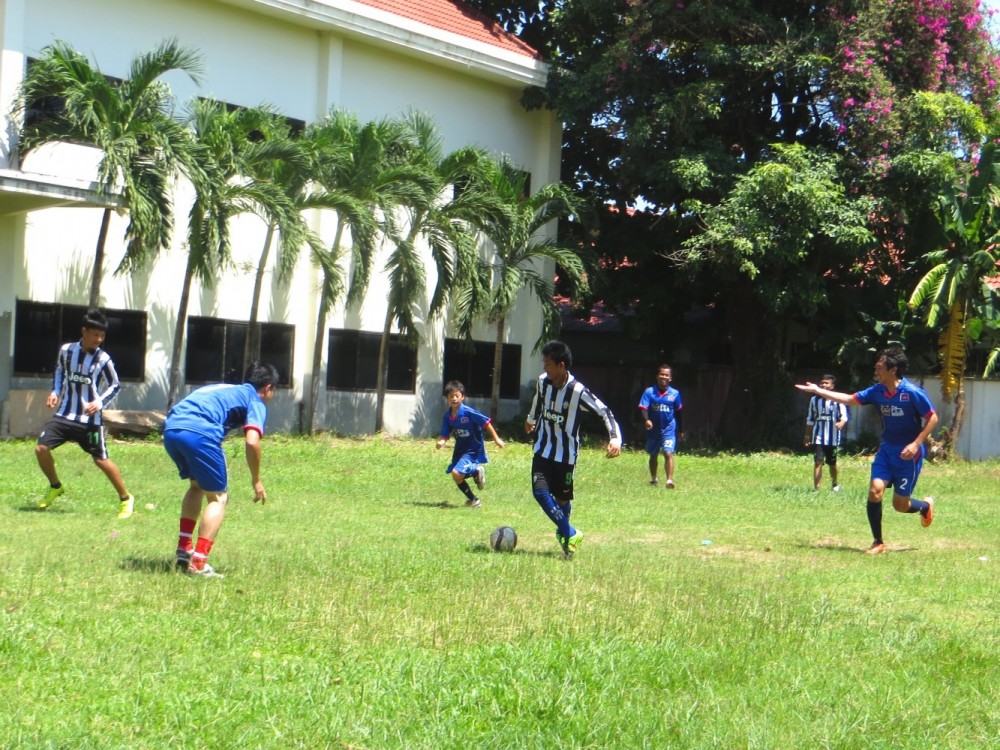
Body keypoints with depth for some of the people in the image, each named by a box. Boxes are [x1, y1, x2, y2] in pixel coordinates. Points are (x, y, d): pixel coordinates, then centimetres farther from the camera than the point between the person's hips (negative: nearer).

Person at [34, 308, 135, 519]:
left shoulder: (103, 359, -10)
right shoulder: (66, 350, -2)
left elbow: (115, 385, 1)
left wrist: (100, 401, -15)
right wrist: (55, 392, 4)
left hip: (90, 419, -3)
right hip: (64, 414, 3)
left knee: (101, 460, -4)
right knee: (41, 448, -6)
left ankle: (126, 498, 13)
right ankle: (55, 487, 20)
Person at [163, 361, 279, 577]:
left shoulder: (225, 389, 35)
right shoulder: (255, 402, 13)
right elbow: (252, 441, -4)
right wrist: (256, 481, 6)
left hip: (170, 428, 7)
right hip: (199, 432, -7)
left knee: (197, 485, 29)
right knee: (218, 497, 7)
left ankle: (183, 550, 29)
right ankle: (198, 564, -2)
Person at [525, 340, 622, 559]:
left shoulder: (578, 391, -22)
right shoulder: (542, 381, -4)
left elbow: (604, 412, -20)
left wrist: (615, 438, -36)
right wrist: (531, 419, 38)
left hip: (566, 453, -4)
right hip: (543, 449, 4)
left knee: (562, 498, 5)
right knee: (540, 490, -14)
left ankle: (565, 533, 30)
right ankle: (570, 534, -7)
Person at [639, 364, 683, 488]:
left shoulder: (675, 394, -2)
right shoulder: (649, 392, -7)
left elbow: (678, 413, 8)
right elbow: (643, 408, -17)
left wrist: (680, 430, 15)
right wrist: (646, 420, -37)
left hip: (669, 429, -1)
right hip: (653, 429, 1)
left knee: (668, 453, -18)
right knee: (653, 455, 17)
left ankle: (670, 480, -23)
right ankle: (653, 479, 37)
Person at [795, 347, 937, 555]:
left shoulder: (912, 393, -19)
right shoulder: (877, 391, -1)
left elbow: (933, 418, -13)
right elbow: (850, 399, 9)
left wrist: (916, 444, -20)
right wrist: (818, 391, 7)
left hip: (908, 454, -5)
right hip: (886, 450, 5)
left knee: (900, 505, 1)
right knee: (874, 491, -12)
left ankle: (925, 506, 37)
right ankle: (878, 542, 2)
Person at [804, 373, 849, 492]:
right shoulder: (814, 400, 4)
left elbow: (844, 416, -9)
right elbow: (810, 420, 12)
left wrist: (841, 423, -32)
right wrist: (807, 436, 13)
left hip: (833, 438, -1)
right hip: (818, 437, 1)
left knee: (832, 463, 13)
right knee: (818, 462, -9)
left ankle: (835, 484, 37)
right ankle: (816, 488, -11)